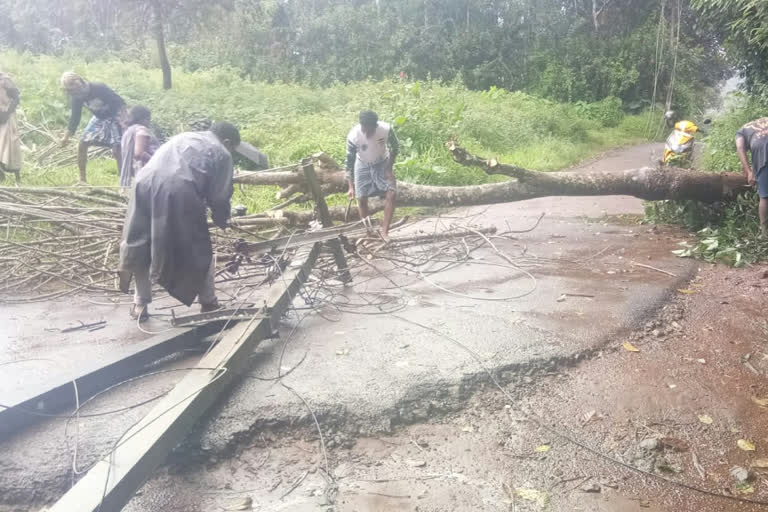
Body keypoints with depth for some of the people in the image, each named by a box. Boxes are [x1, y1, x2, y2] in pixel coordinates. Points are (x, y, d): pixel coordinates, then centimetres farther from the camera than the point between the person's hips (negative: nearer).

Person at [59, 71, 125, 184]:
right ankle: (82, 180, 12)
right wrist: (67, 136, 2)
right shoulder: (77, 97, -10)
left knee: (117, 151, -16)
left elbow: (120, 102, -25)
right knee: (82, 145, 1)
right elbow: (75, 116, 1)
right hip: (99, 118, 7)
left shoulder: (99, 88, -30)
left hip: (114, 117, -7)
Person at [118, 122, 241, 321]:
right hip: (179, 190, -5)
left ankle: (140, 304, 30)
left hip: (146, 182, 6)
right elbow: (219, 197, 11)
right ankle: (208, 303, 26)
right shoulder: (222, 154, 16)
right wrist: (222, 221, 31)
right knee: (199, 250, 13)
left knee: (139, 246, 21)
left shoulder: (182, 137, 34)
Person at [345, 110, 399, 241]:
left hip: (383, 163, 1)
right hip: (363, 166, 0)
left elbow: (395, 147, -9)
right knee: (362, 199, 0)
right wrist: (351, 187, -21)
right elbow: (350, 161, -21)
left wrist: (390, 167, -14)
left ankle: (385, 230, -1)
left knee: (392, 193, -12)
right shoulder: (353, 136, -32)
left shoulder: (386, 129, -31)